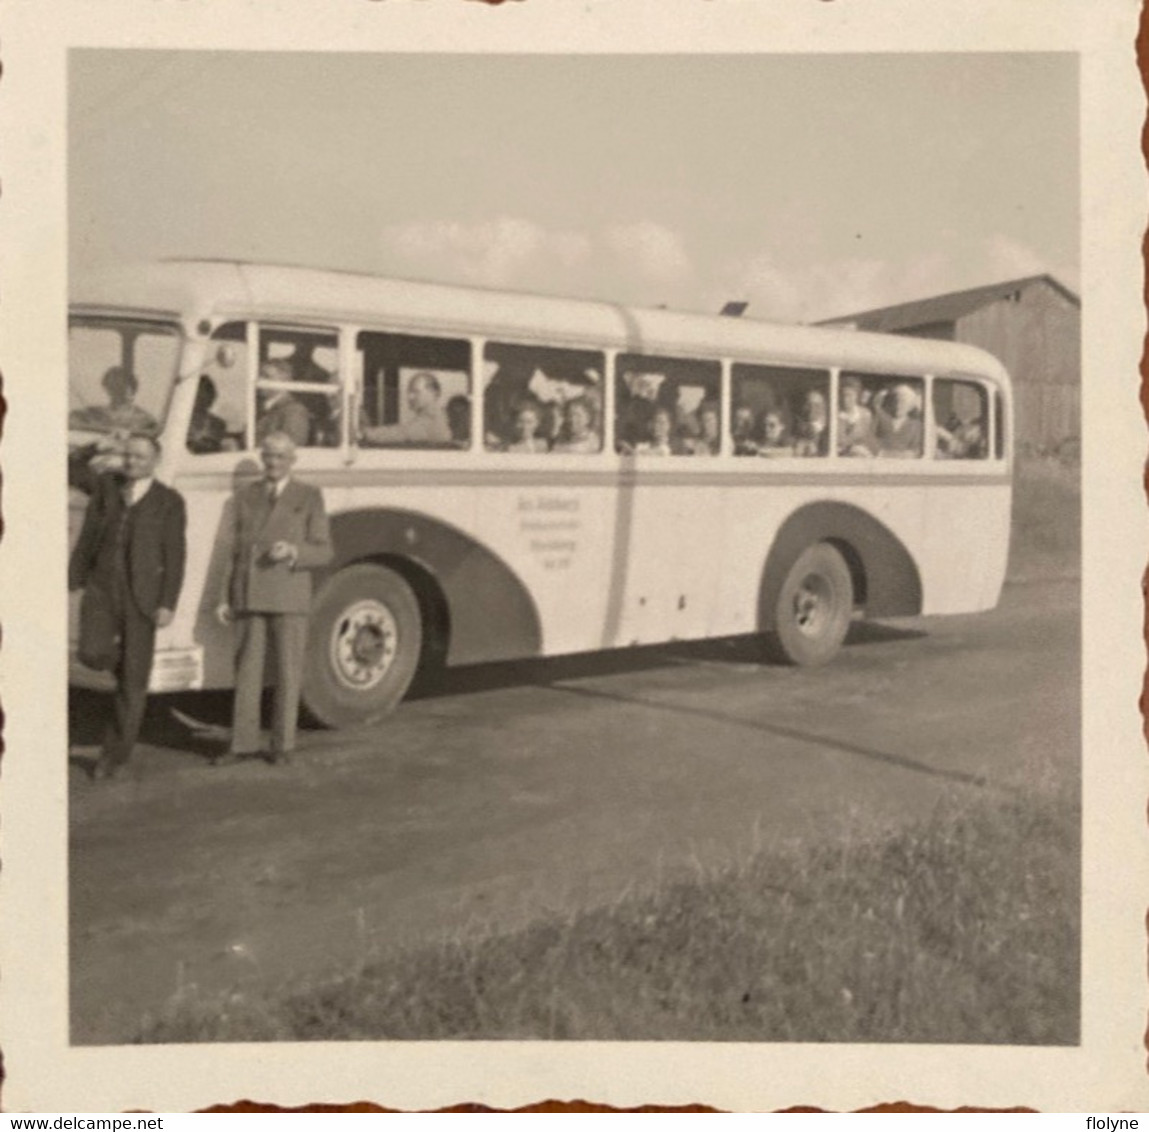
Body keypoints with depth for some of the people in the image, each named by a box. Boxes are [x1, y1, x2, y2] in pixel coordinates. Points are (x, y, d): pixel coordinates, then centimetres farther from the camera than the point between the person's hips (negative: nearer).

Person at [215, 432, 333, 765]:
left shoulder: (310, 497, -2)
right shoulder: (245, 497, 8)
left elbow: (322, 553, -4)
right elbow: (236, 552, 10)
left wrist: (293, 551, -24)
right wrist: (225, 599, 3)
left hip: (289, 597, -3)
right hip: (250, 597, 3)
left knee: (287, 673, 1)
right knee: (246, 671, 4)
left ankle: (283, 745, 11)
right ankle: (243, 744, 10)